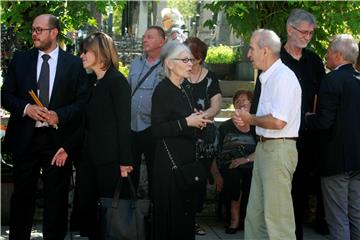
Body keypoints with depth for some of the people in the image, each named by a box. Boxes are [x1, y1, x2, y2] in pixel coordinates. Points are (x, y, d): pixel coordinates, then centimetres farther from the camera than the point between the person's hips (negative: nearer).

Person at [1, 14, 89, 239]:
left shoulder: (74, 64, 0)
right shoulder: (20, 59, 6)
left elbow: (83, 101, -1)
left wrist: (60, 115, -16)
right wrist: (26, 108, -12)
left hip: (58, 138, -1)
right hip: (25, 138, 2)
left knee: (57, 196, 7)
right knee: (22, 195, 8)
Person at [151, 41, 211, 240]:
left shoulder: (185, 91, 15)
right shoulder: (163, 90, -11)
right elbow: (158, 129, -19)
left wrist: (197, 121, 7)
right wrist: (186, 122, -18)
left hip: (187, 158, 9)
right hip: (169, 159, -8)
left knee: (186, 210, 12)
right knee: (170, 213, -4)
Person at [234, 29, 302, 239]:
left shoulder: (283, 77, -17)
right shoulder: (269, 77, 14)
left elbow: (277, 121, -25)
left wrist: (250, 119, -9)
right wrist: (247, 120, 5)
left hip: (279, 149, -10)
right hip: (265, 146, 10)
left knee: (276, 214, -4)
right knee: (256, 212, 15)